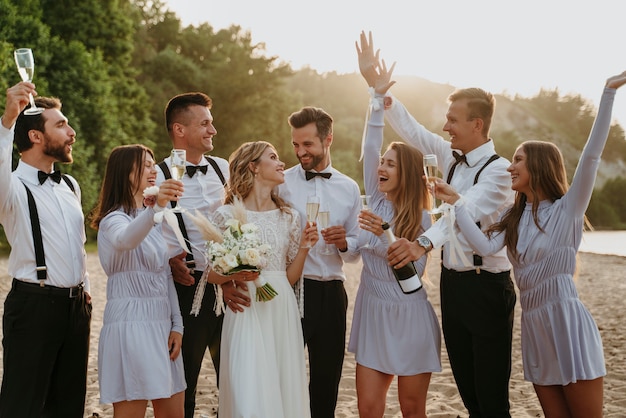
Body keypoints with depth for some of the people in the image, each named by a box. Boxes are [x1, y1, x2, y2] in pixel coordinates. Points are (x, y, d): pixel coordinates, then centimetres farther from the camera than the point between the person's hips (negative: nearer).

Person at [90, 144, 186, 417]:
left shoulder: (155, 221, 16)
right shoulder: (114, 219, -9)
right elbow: (124, 241, -34)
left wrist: (177, 325, 7)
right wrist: (155, 208, -52)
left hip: (161, 325, 8)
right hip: (131, 325, -8)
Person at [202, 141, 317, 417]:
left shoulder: (289, 217, 10)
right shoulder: (227, 215, -2)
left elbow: (290, 277, 11)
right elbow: (212, 274, 1)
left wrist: (304, 247, -3)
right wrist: (234, 275, -17)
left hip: (282, 313, 4)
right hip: (247, 313, -4)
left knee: (284, 392, 5)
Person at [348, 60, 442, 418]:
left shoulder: (421, 218, -5)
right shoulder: (376, 202, 4)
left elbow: (416, 267, -14)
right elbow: (369, 149, -5)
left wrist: (385, 236, -26)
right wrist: (378, 97, -10)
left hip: (409, 317, -3)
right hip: (373, 313, 4)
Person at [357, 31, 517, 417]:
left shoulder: (498, 171, -16)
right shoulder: (451, 158, 7)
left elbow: (466, 210, -32)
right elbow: (409, 128, 7)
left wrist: (425, 241, -49)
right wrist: (376, 82, -2)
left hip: (486, 286, -7)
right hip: (452, 281, 7)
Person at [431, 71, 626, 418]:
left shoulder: (567, 208, -4)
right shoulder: (513, 217, 12)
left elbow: (591, 155, -15)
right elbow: (485, 247, -5)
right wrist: (456, 202, -8)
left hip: (565, 320, -6)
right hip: (532, 323, 6)